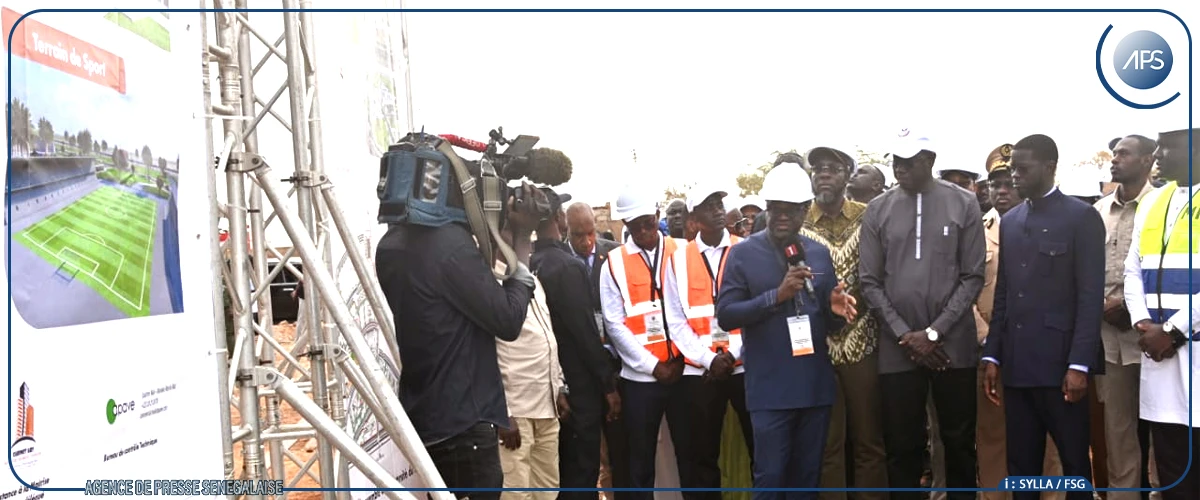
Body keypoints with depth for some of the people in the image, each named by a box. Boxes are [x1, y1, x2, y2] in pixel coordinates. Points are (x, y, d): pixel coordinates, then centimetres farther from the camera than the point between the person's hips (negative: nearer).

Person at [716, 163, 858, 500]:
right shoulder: (743, 254, -4)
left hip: (816, 385, 4)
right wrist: (777, 295, -21)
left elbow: (829, 320, 13)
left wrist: (836, 310, -11)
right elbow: (725, 315, -11)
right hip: (769, 388, -4)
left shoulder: (819, 253, 9)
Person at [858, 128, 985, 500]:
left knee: (960, 442, 10)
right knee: (902, 446, 6)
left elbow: (973, 277, -1)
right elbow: (870, 282, 2)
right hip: (897, 349, 1)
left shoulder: (963, 205, 0)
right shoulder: (878, 210, 3)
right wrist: (906, 336, -6)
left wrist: (934, 333, -9)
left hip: (953, 345, 0)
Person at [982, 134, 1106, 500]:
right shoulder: (1009, 221, 14)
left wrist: (1079, 364, -15)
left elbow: (1091, 296, -9)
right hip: (1017, 364, 5)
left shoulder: (1082, 217, -2)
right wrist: (992, 356, 9)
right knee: (1020, 465, 9)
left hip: (1060, 362, -5)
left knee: (1074, 461, 6)